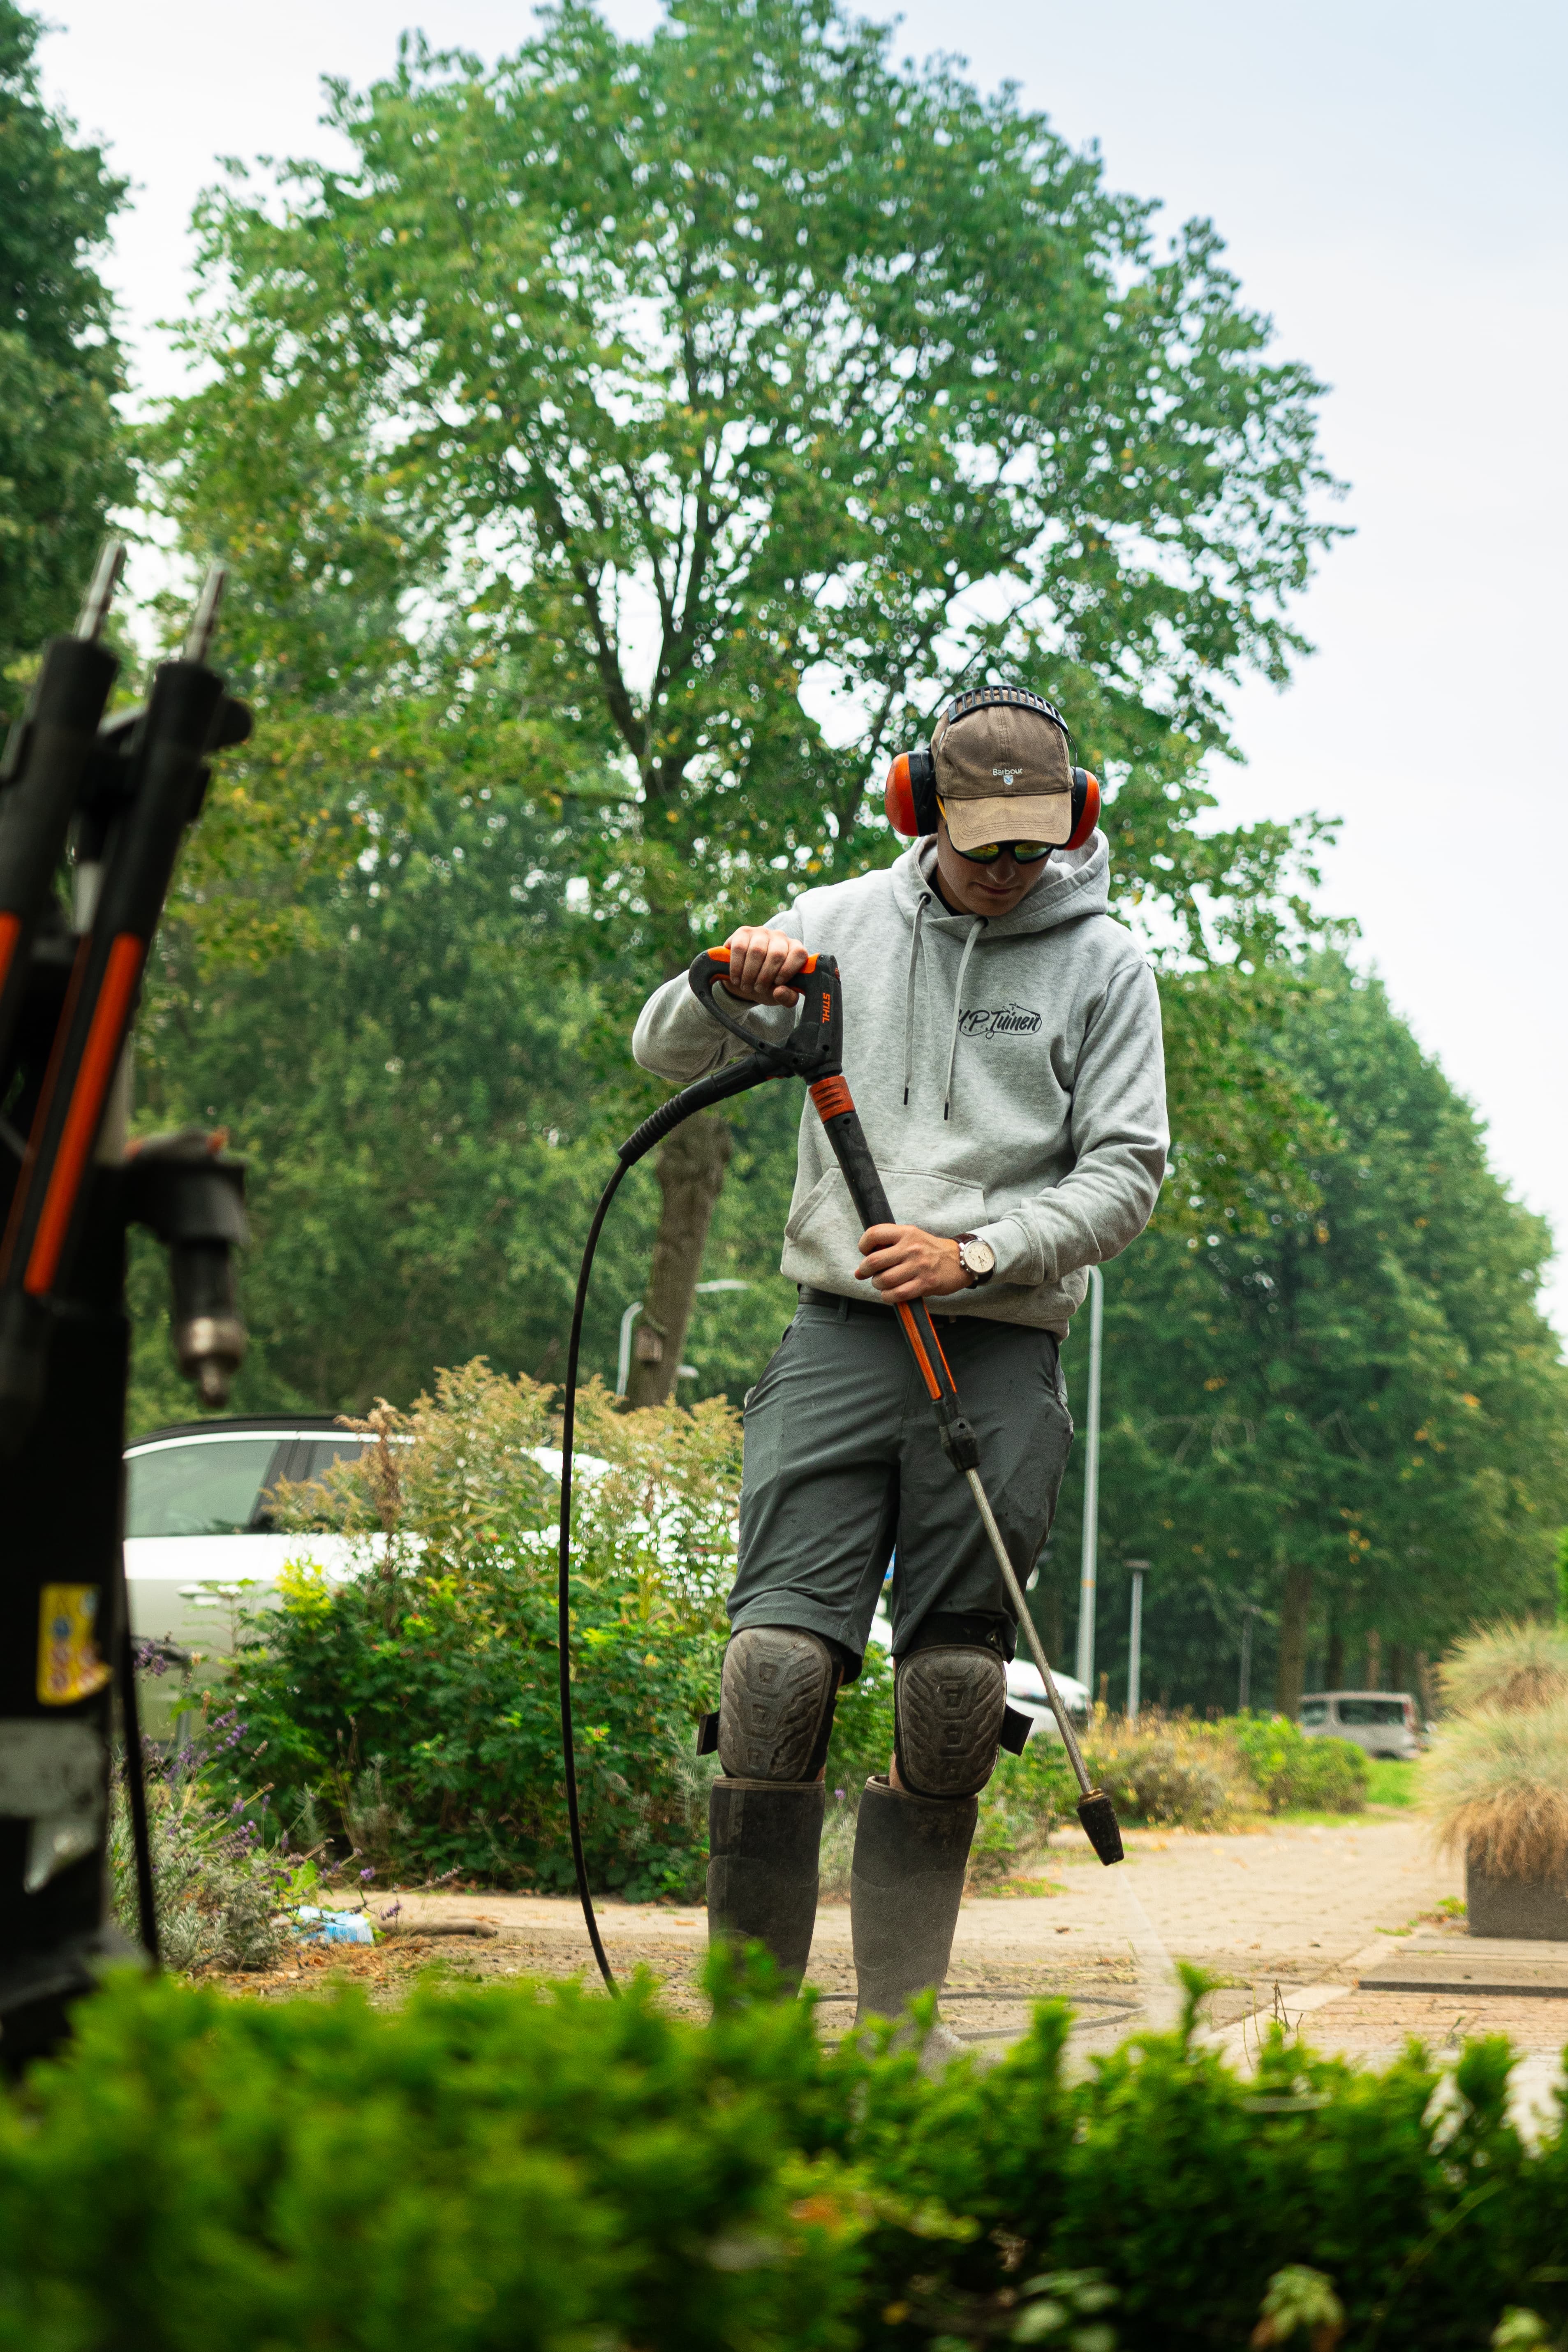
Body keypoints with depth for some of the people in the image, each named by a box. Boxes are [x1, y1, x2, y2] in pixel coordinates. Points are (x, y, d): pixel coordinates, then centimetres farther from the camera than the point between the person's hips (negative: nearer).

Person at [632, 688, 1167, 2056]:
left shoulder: (1103, 965, 7)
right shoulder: (842, 925, 11)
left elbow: (1126, 1173, 2)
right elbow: (668, 1056, 11)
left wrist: (976, 1252, -13)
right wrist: (728, 987, -11)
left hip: (1001, 1356, 0)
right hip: (840, 1334, 1)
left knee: (954, 1697, -1)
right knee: (779, 1662, -10)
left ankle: (899, 2028, 9)